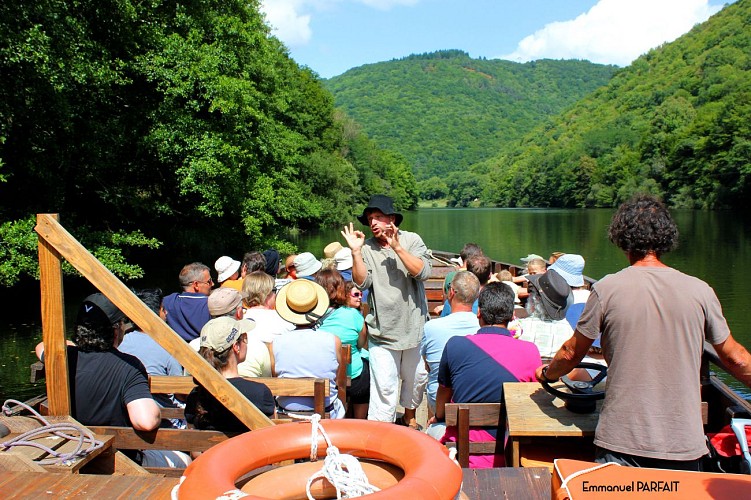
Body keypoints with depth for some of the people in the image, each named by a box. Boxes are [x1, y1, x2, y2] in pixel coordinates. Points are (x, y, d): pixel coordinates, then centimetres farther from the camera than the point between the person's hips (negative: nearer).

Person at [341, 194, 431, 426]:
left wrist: (397, 248, -23)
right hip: (382, 331, -1)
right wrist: (355, 252, -20)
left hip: (414, 326, 2)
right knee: (384, 386, -3)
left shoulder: (411, 240, -2)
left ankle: (409, 416, 45)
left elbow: (423, 272, -16)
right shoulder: (366, 248, -1)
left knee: (417, 377, 20)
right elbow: (362, 282, -11)